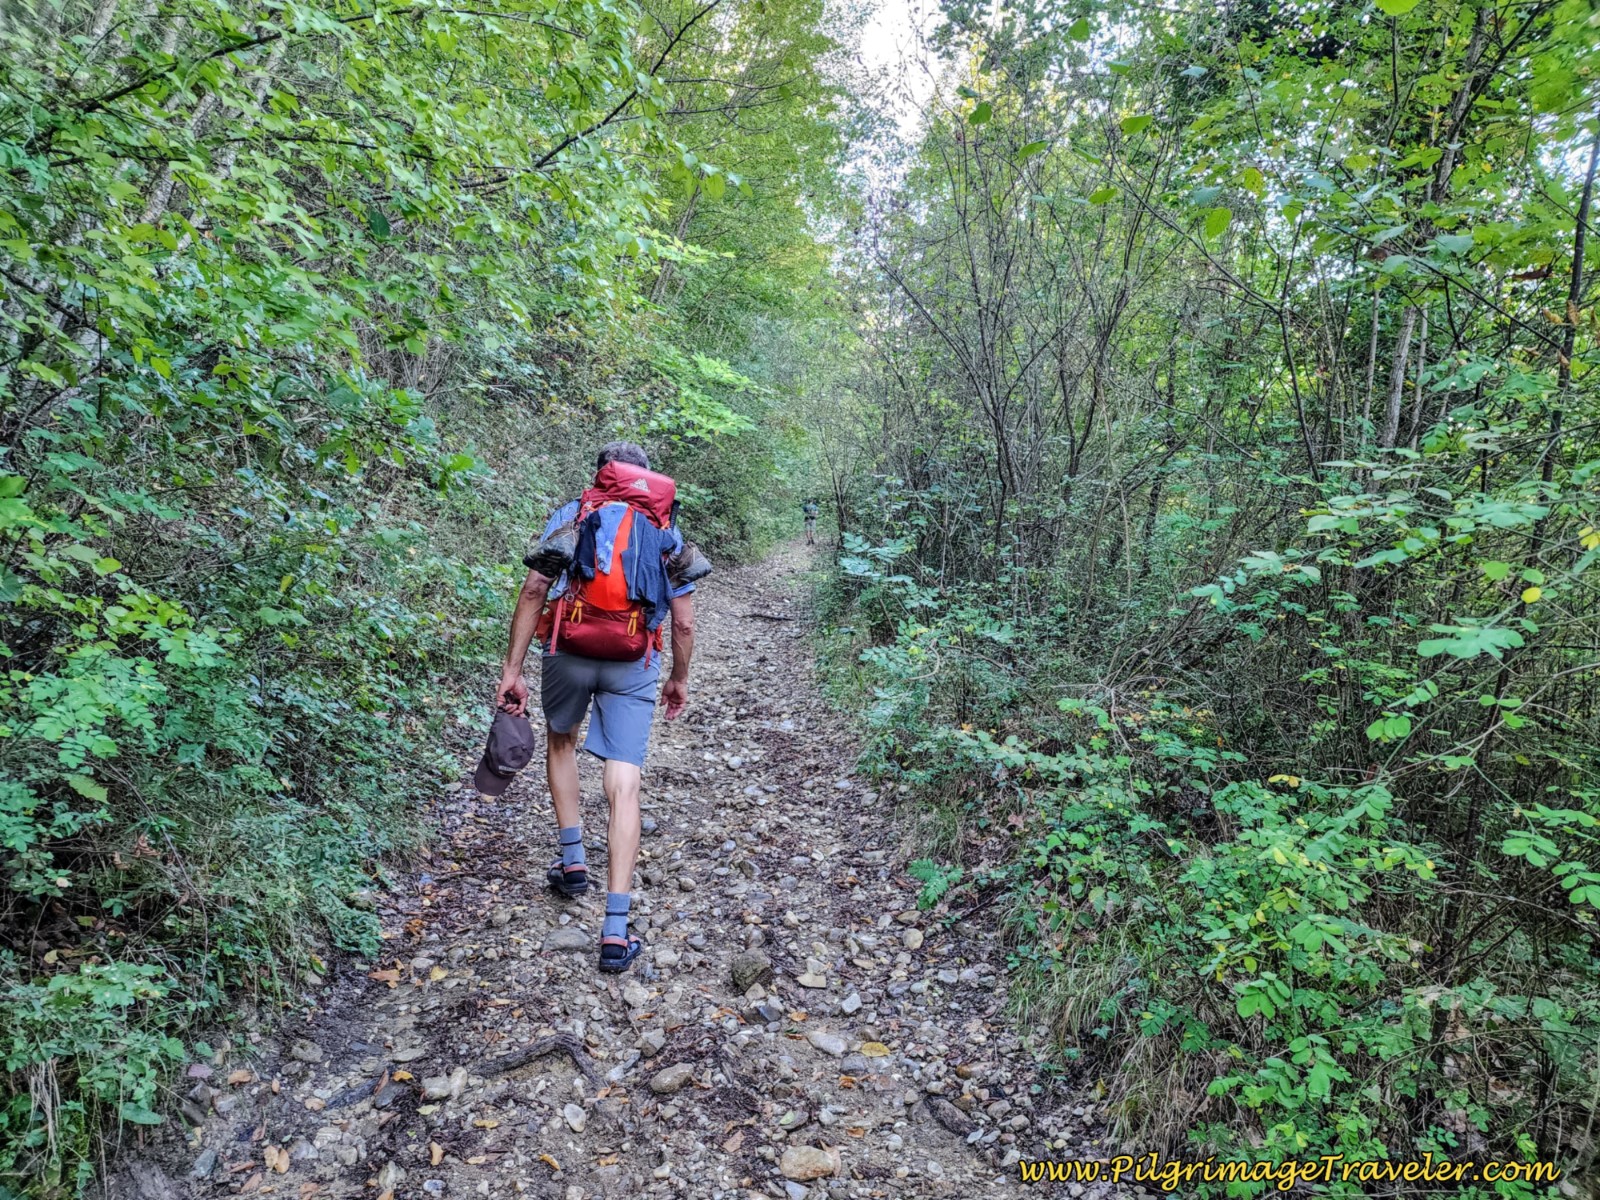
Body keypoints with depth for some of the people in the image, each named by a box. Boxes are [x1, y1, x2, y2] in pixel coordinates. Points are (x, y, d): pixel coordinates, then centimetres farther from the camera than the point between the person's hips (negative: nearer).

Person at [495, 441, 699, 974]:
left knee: (561, 741, 30)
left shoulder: (572, 515, 8)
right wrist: (679, 680, 22)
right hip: (633, 667, 0)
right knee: (624, 787, 0)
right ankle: (615, 932, -3)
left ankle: (572, 862, 34)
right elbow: (684, 623, 7)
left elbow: (533, 592, -3)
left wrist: (511, 671, -2)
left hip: (568, 654, 0)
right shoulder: (670, 535, 12)